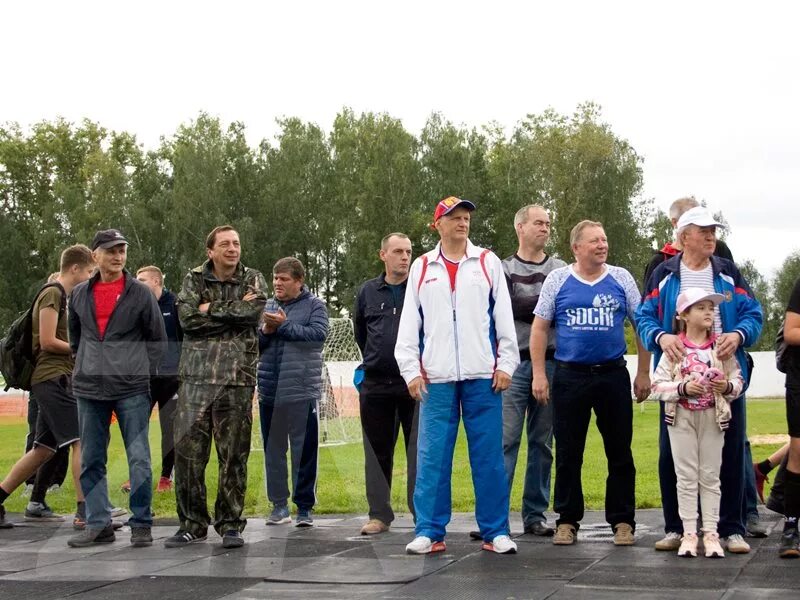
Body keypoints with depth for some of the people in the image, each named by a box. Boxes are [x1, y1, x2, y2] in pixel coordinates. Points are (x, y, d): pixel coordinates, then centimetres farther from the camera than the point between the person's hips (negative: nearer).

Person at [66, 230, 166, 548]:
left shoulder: (140, 293, 2)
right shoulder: (80, 295, 11)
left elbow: (157, 339, 6)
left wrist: (144, 373, -1)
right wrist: (84, 367, 14)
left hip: (132, 389, -3)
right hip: (89, 389, 3)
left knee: (139, 458, -3)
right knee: (91, 460, 6)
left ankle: (141, 525, 4)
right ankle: (98, 524, 13)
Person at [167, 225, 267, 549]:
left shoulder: (253, 279, 9)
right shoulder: (194, 279, 9)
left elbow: (254, 310, -12)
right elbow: (187, 318, -7)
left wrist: (211, 309, -7)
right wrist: (233, 313, -7)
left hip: (238, 377, -1)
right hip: (196, 375, 1)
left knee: (234, 454, 1)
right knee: (187, 449, -2)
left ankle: (230, 524, 12)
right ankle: (192, 523, 9)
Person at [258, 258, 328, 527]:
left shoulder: (314, 306, 2)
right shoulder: (266, 307, 13)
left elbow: (318, 333, -14)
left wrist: (284, 325, -12)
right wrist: (264, 331, -8)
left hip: (302, 391, -4)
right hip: (269, 391, 4)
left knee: (305, 451, -1)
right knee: (273, 449, 9)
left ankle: (305, 507, 7)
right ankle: (279, 503, 18)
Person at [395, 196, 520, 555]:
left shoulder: (488, 262, 9)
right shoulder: (422, 268, 12)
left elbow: (504, 316, 7)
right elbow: (409, 324, 10)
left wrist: (506, 363, -1)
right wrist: (411, 370, 2)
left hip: (483, 376, -1)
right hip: (436, 377, 1)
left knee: (489, 456, 0)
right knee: (432, 457, -1)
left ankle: (495, 531, 7)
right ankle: (430, 532, 5)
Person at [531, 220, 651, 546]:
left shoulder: (621, 279, 5)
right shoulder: (557, 280, 3)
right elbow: (539, 328, 5)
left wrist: (643, 373, 4)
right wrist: (539, 374, -2)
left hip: (613, 375, 0)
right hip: (569, 376, 0)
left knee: (620, 453, 4)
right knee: (568, 454, 5)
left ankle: (623, 521, 12)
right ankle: (567, 520, 15)